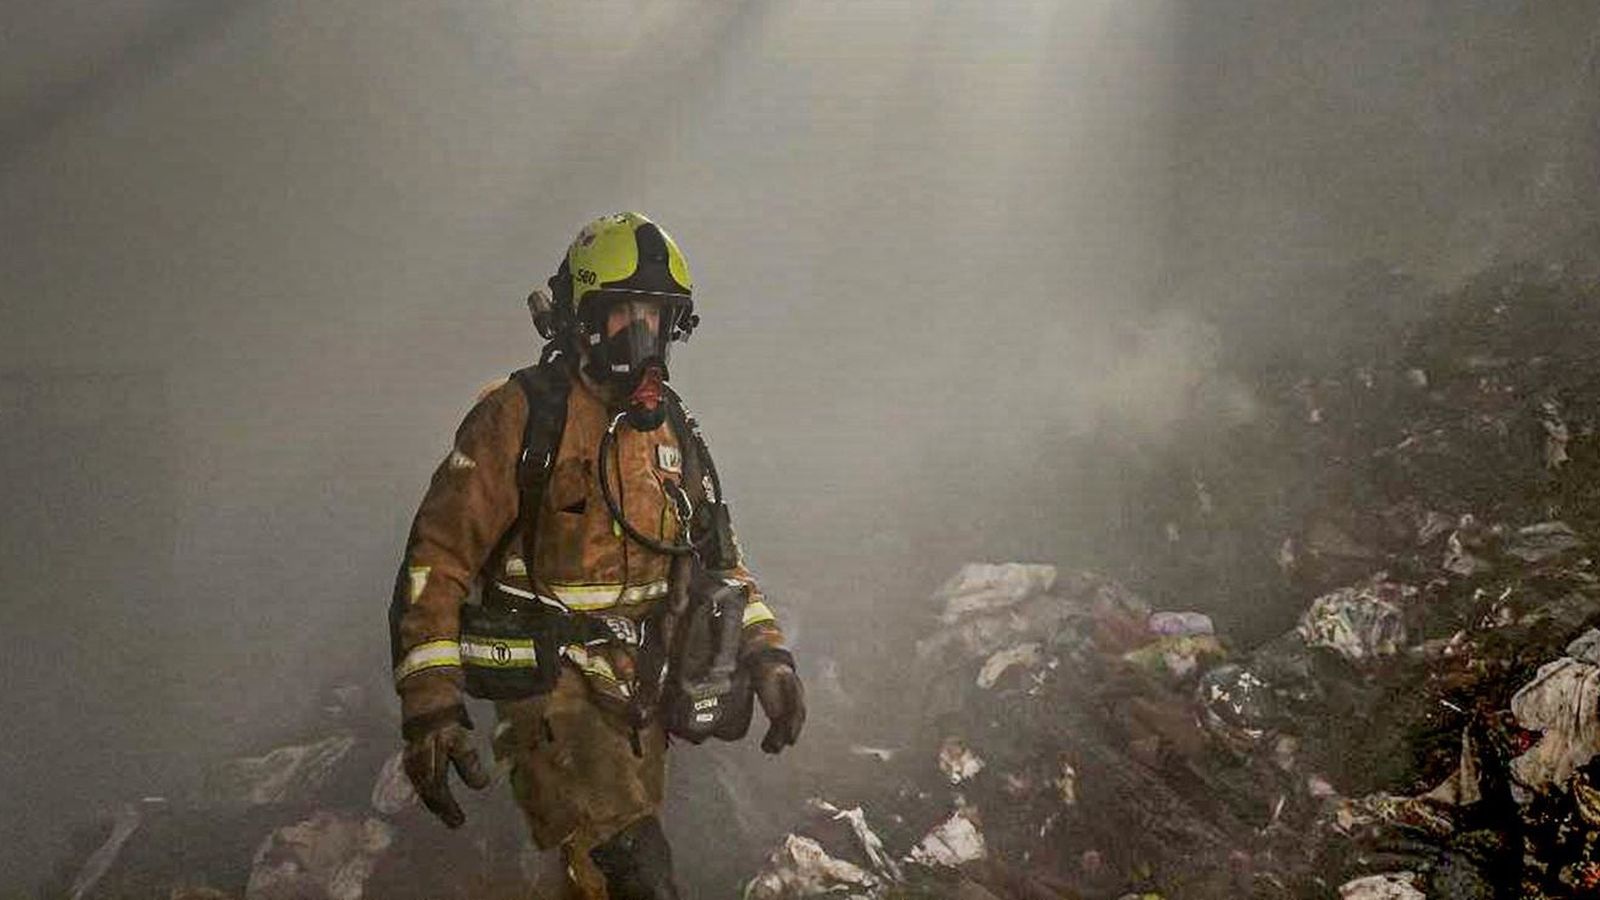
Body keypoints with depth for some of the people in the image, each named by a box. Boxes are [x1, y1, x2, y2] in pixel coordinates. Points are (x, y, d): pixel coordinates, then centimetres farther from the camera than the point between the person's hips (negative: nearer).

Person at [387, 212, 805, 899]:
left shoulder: (672, 429, 10)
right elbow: (437, 558, -13)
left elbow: (718, 554, 19)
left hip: (642, 700, 7)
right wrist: (428, 706, -20)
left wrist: (766, 653, 6)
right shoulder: (521, 415, -10)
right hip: (554, 693, -6)